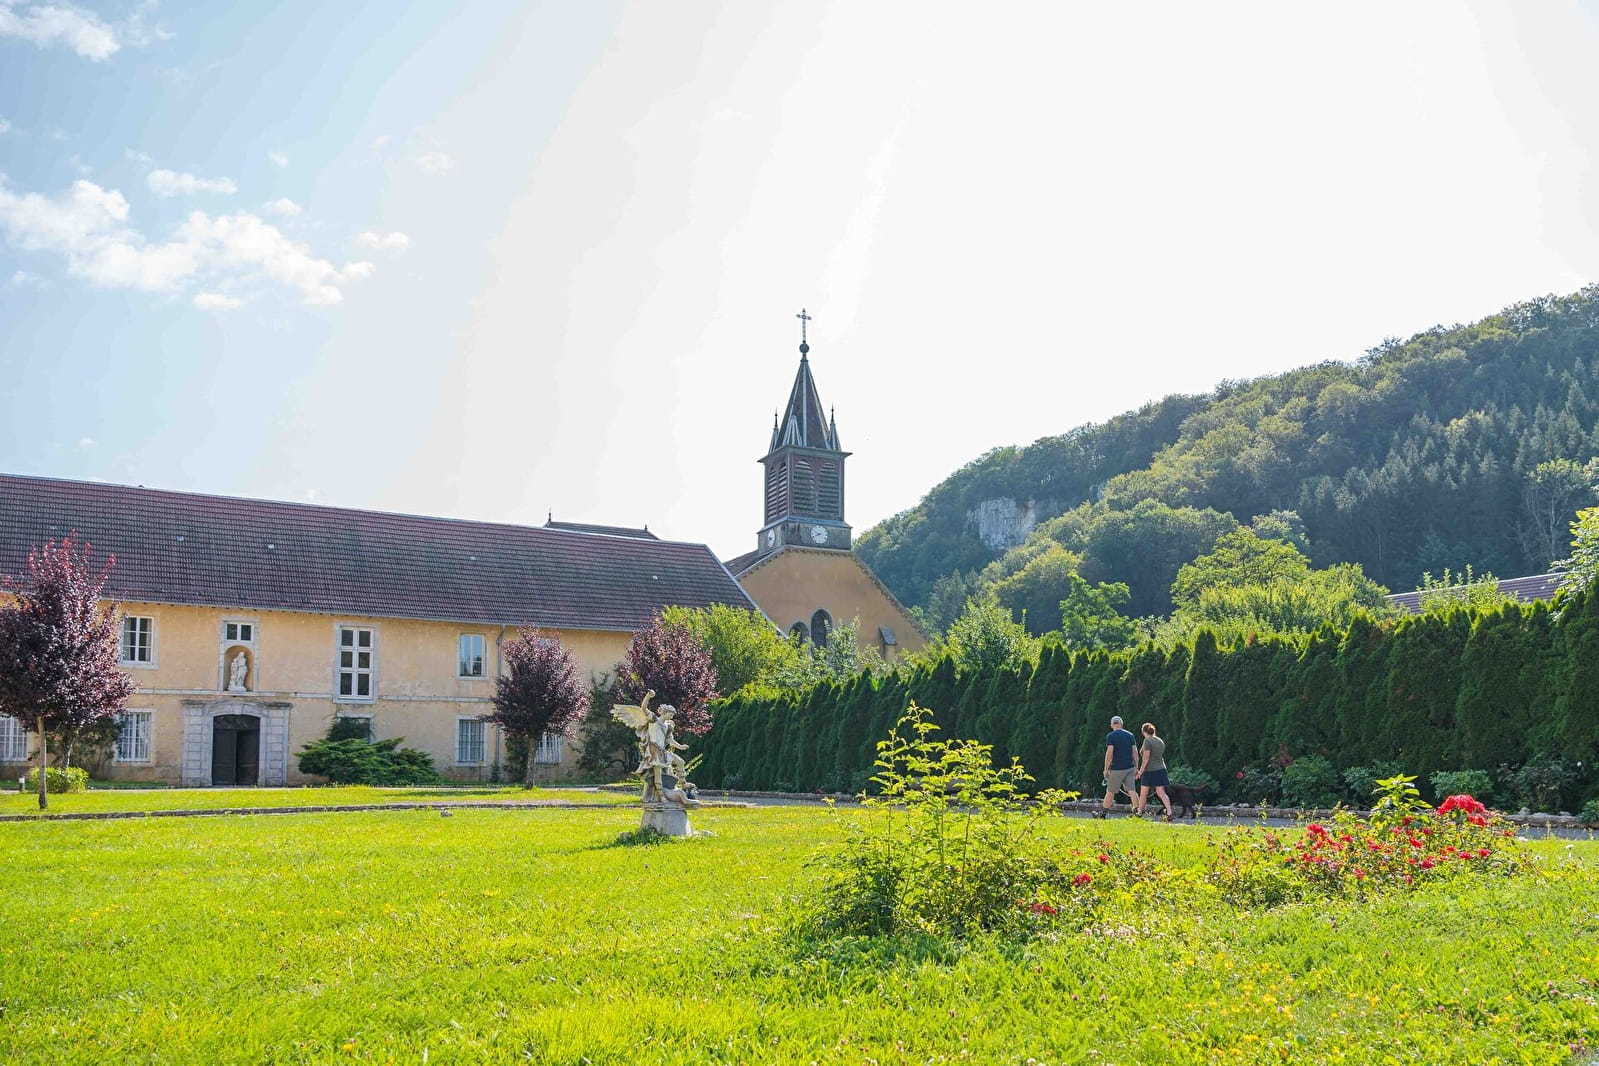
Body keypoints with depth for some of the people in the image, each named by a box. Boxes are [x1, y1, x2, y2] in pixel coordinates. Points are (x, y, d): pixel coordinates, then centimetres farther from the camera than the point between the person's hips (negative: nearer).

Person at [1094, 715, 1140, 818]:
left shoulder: (1110, 736, -6)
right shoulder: (1130, 735, 9)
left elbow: (1109, 753, -12)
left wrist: (1106, 768, -7)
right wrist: (1136, 768, 14)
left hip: (1117, 769, -4)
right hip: (1130, 767, 4)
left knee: (1110, 791, 5)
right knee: (1131, 790, 1)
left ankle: (1103, 812, 16)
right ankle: (1136, 811, -10)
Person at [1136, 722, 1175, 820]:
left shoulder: (1147, 741, -10)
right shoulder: (1160, 741, 12)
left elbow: (1146, 757, -16)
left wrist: (1141, 770, -13)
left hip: (1149, 770, -7)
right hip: (1161, 769, 7)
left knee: (1143, 794, 7)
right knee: (1161, 793, 1)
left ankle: (1139, 813, 18)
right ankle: (1169, 812, -15)